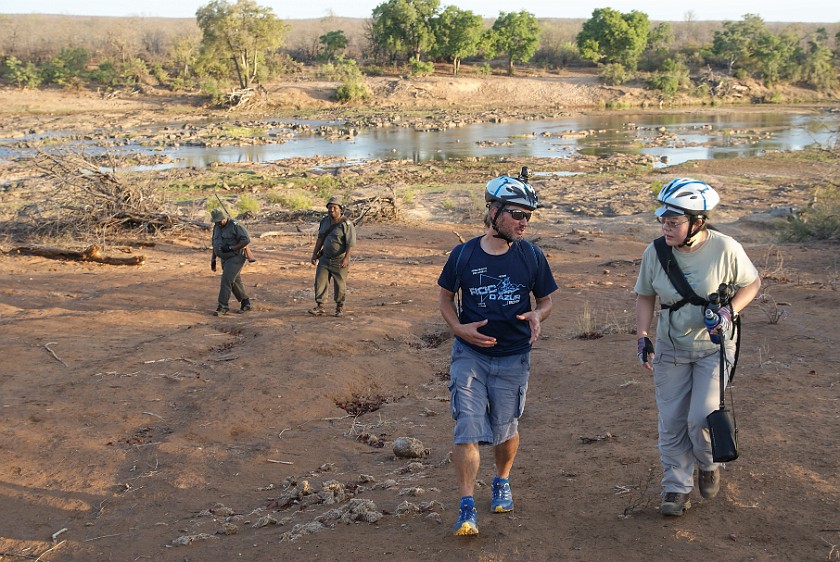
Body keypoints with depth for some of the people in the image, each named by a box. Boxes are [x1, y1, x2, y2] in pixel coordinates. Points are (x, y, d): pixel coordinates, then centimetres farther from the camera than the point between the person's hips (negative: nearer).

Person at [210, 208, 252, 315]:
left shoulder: (235, 226, -16)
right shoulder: (216, 227, 8)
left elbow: (246, 240, -20)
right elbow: (215, 244, 19)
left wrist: (231, 248, -24)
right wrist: (213, 259, 17)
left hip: (236, 258, -8)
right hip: (225, 259, 8)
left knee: (226, 280, -16)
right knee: (235, 282, 12)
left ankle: (222, 307, -13)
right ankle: (246, 303, 23)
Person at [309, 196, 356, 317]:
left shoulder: (346, 224, -15)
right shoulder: (325, 221, 4)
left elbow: (351, 243, -18)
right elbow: (320, 238, 12)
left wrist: (346, 258, -27)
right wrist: (315, 253, 9)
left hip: (339, 261, -5)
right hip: (325, 259, 5)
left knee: (340, 285, 5)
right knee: (320, 282, -1)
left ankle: (340, 307, 21)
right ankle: (319, 307, 4)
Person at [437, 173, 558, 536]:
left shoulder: (531, 255, -4)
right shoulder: (464, 254, -6)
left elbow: (546, 299, 8)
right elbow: (445, 297, 7)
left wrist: (537, 315, -16)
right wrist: (459, 328, -10)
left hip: (513, 358, 1)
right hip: (470, 354, -1)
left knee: (505, 429, 13)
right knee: (468, 429, -8)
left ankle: (502, 482, 41)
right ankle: (467, 508, -2)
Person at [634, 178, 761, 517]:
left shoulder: (725, 249, -18)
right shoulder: (655, 253, -11)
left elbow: (752, 283, -2)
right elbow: (645, 296, 3)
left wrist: (730, 311, -19)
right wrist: (642, 337, -8)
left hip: (713, 347, -3)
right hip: (671, 349, 3)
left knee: (701, 419, -10)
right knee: (671, 423, 6)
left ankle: (709, 465, 24)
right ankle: (677, 489, 22)